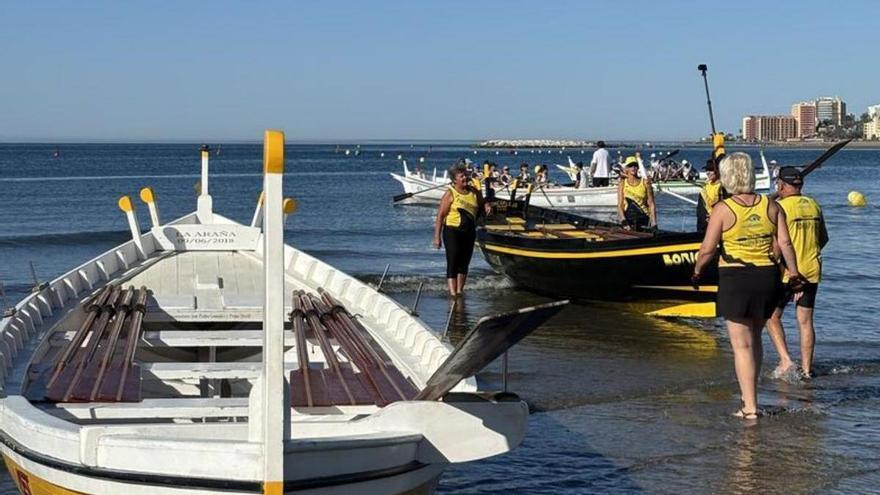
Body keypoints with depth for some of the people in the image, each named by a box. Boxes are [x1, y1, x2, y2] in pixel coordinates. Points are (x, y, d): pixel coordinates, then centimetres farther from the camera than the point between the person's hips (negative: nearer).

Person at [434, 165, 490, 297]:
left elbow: (482, 204, 25)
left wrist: (486, 206, -1)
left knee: (464, 262, 11)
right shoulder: (450, 194, -9)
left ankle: (459, 291, 22)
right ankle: (453, 294, -12)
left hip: (469, 232, 6)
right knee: (453, 263, -9)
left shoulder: (474, 192, 6)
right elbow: (440, 215, -11)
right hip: (453, 231, -6)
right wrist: (437, 237, -16)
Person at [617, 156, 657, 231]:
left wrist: (654, 223, -7)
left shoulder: (645, 182, 3)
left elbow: (651, 204, 1)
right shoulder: (622, 184, 5)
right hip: (628, 219, 0)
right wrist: (623, 219, -17)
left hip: (643, 219, 0)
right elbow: (619, 205, 0)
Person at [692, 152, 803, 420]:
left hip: (735, 278, -4)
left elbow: (708, 249, -10)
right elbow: (785, 244, -1)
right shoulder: (771, 206, 3)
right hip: (767, 276, 5)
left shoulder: (723, 209, -9)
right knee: (754, 339, 21)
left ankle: (750, 407, -2)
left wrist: (696, 271, 6)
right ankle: (750, 395, 31)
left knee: (742, 344, 0)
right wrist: (794, 275, 8)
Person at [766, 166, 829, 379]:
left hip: (788, 271, -6)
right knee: (805, 322, 10)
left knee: (772, 316, 8)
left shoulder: (781, 207, -12)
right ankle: (806, 369, 12)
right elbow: (824, 238, 17)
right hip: (812, 271, 6)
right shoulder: (814, 206, 8)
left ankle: (785, 360, -4)